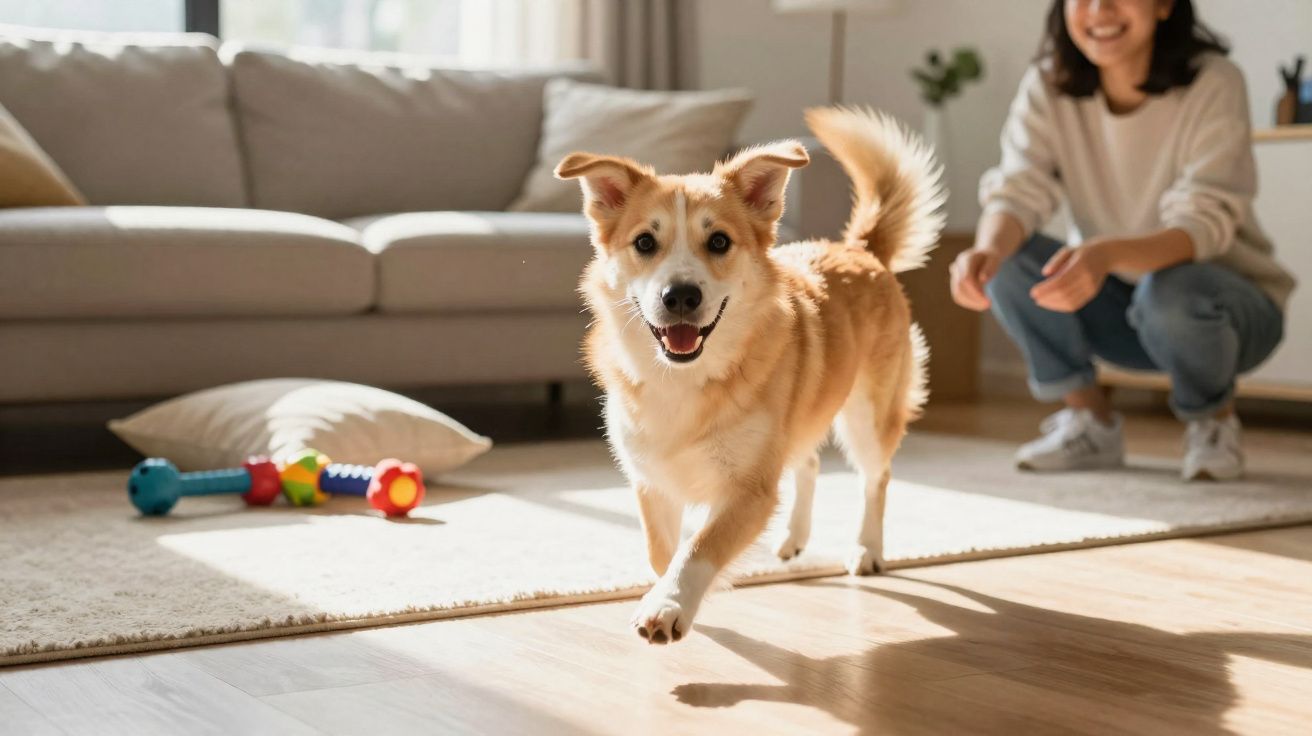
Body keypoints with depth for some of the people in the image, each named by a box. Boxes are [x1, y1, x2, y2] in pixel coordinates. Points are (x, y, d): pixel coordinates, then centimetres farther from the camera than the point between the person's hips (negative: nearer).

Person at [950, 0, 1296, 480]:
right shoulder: (1047, 86, -10)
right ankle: (1090, 420, -2)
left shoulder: (1213, 84, -21)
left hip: (1229, 304, -3)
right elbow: (1017, 192, -19)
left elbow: (1203, 224, -30)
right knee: (1007, 257, -20)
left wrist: (1106, 255, -51)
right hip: (1121, 306, 4)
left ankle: (1214, 420, -4)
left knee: (1171, 289, -37)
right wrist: (987, 249, -44)